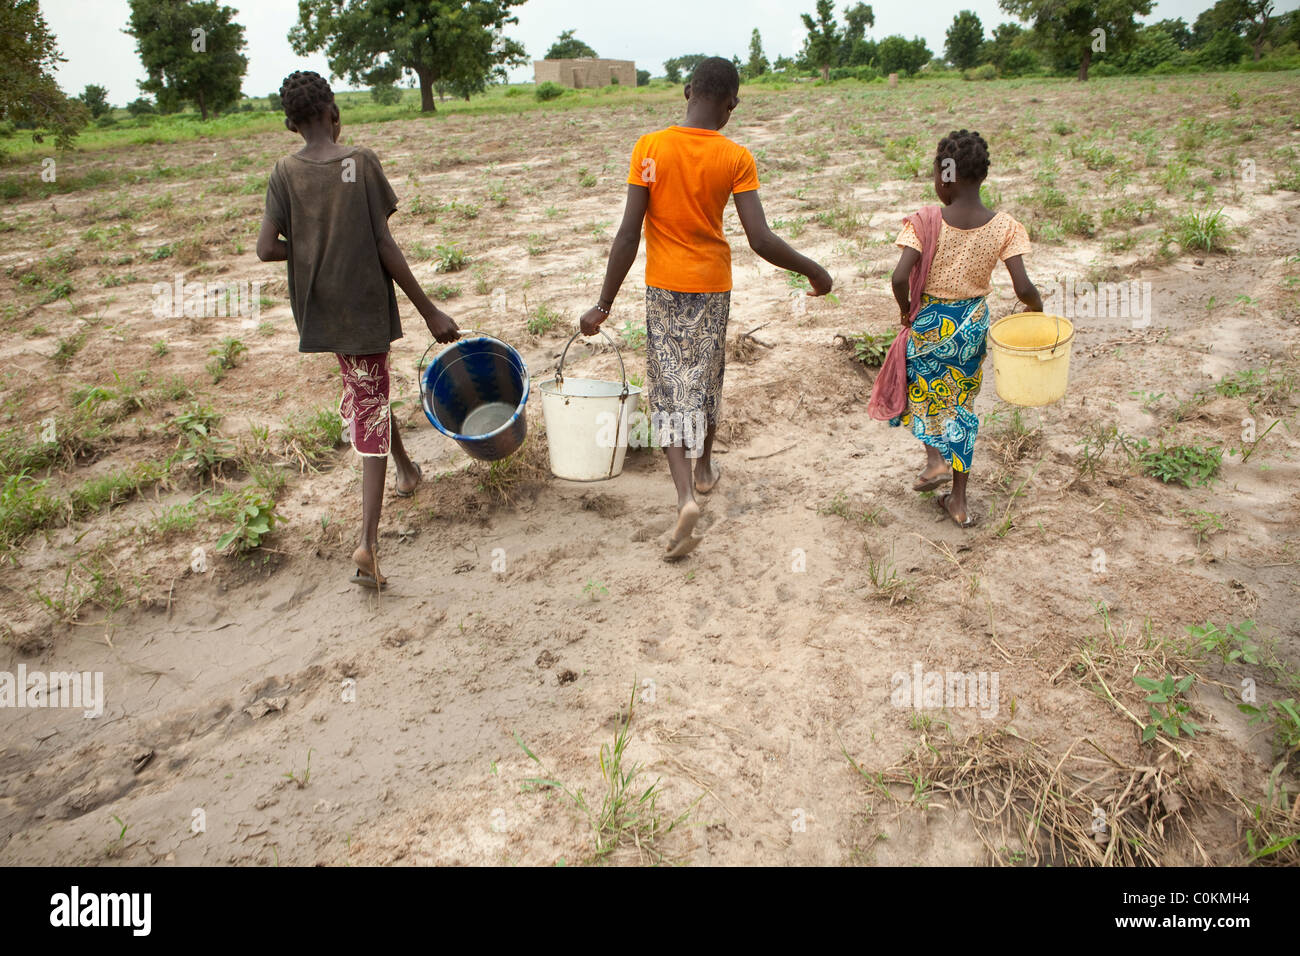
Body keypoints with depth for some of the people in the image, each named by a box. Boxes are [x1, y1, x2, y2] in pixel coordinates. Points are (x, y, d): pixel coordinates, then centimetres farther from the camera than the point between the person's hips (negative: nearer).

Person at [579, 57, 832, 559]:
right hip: (712, 285, 1)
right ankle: (703, 469, 40)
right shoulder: (736, 158, -10)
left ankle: (686, 497, -15)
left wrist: (604, 304, -7)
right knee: (706, 381, 20)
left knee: (670, 390, 2)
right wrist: (814, 271, 0)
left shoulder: (650, 147, -9)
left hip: (663, 284, -1)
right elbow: (761, 240, -15)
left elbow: (629, 234, -12)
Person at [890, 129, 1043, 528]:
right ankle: (959, 499, 22)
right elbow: (1023, 287, -15)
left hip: (930, 321, -2)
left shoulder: (925, 221, -16)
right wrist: (1037, 305, 8)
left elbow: (900, 278, -24)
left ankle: (936, 458, 7)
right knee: (962, 404, 16)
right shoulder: (1004, 227, -9)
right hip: (973, 325, 3)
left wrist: (905, 309, -4)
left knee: (919, 389, 27)